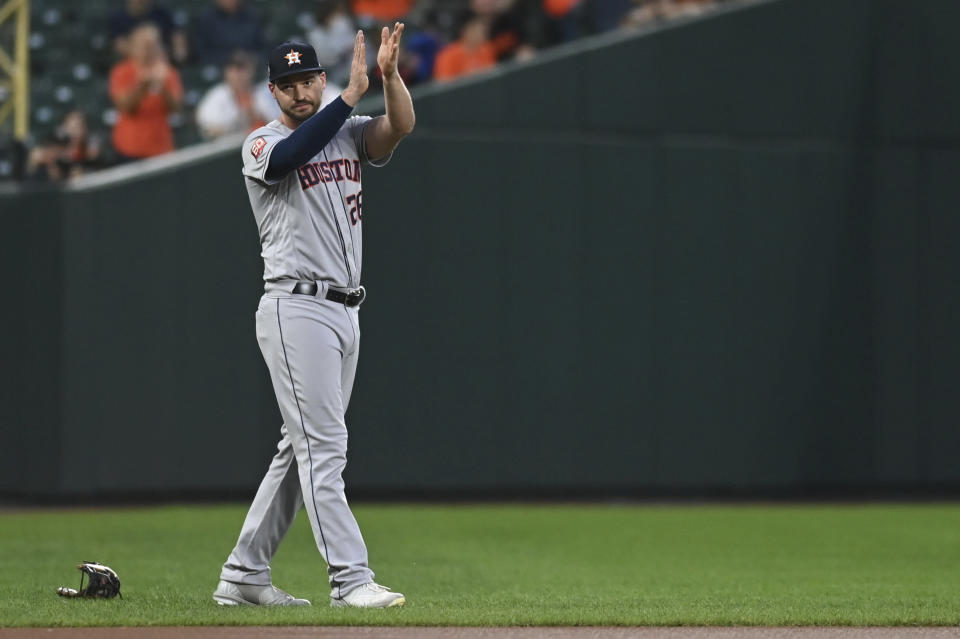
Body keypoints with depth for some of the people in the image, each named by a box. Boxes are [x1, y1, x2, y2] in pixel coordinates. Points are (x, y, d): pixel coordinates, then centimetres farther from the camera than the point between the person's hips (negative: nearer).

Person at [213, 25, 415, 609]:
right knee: (323, 447, -12)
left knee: (303, 450, 10)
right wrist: (353, 93, -28)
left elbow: (401, 125, -5)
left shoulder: (350, 134, 14)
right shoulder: (262, 144, -2)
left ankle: (244, 575, 17)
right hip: (295, 309, -7)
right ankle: (351, 579, -17)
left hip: (345, 313, 7)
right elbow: (289, 157, -26)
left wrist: (390, 74, -25)